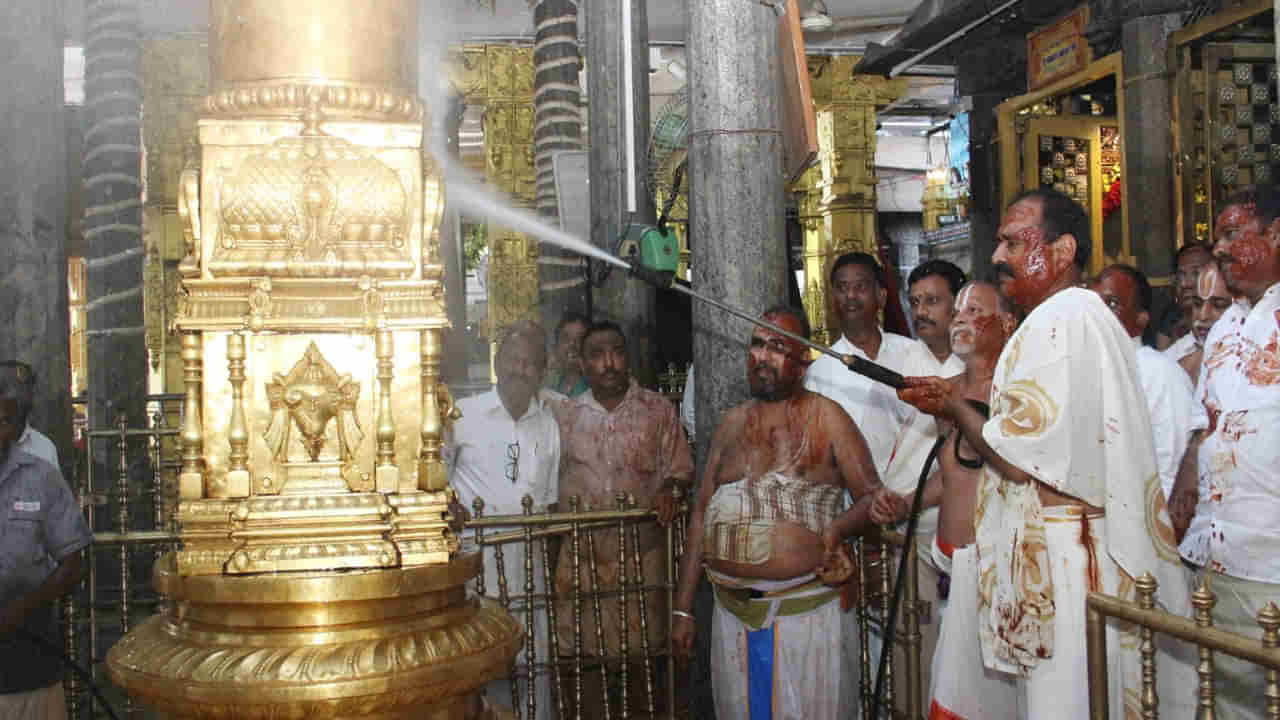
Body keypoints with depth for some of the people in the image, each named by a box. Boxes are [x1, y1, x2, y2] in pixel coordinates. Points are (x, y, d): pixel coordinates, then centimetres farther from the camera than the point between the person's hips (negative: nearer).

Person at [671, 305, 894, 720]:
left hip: (809, 609, -4)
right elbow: (701, 514, 13)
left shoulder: (825, 417, 0)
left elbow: (872, 496, -1)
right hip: (733, 613, 4)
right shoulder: (732, 423, 11)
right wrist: (683, 608, 10)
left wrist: (839, 529, -24)